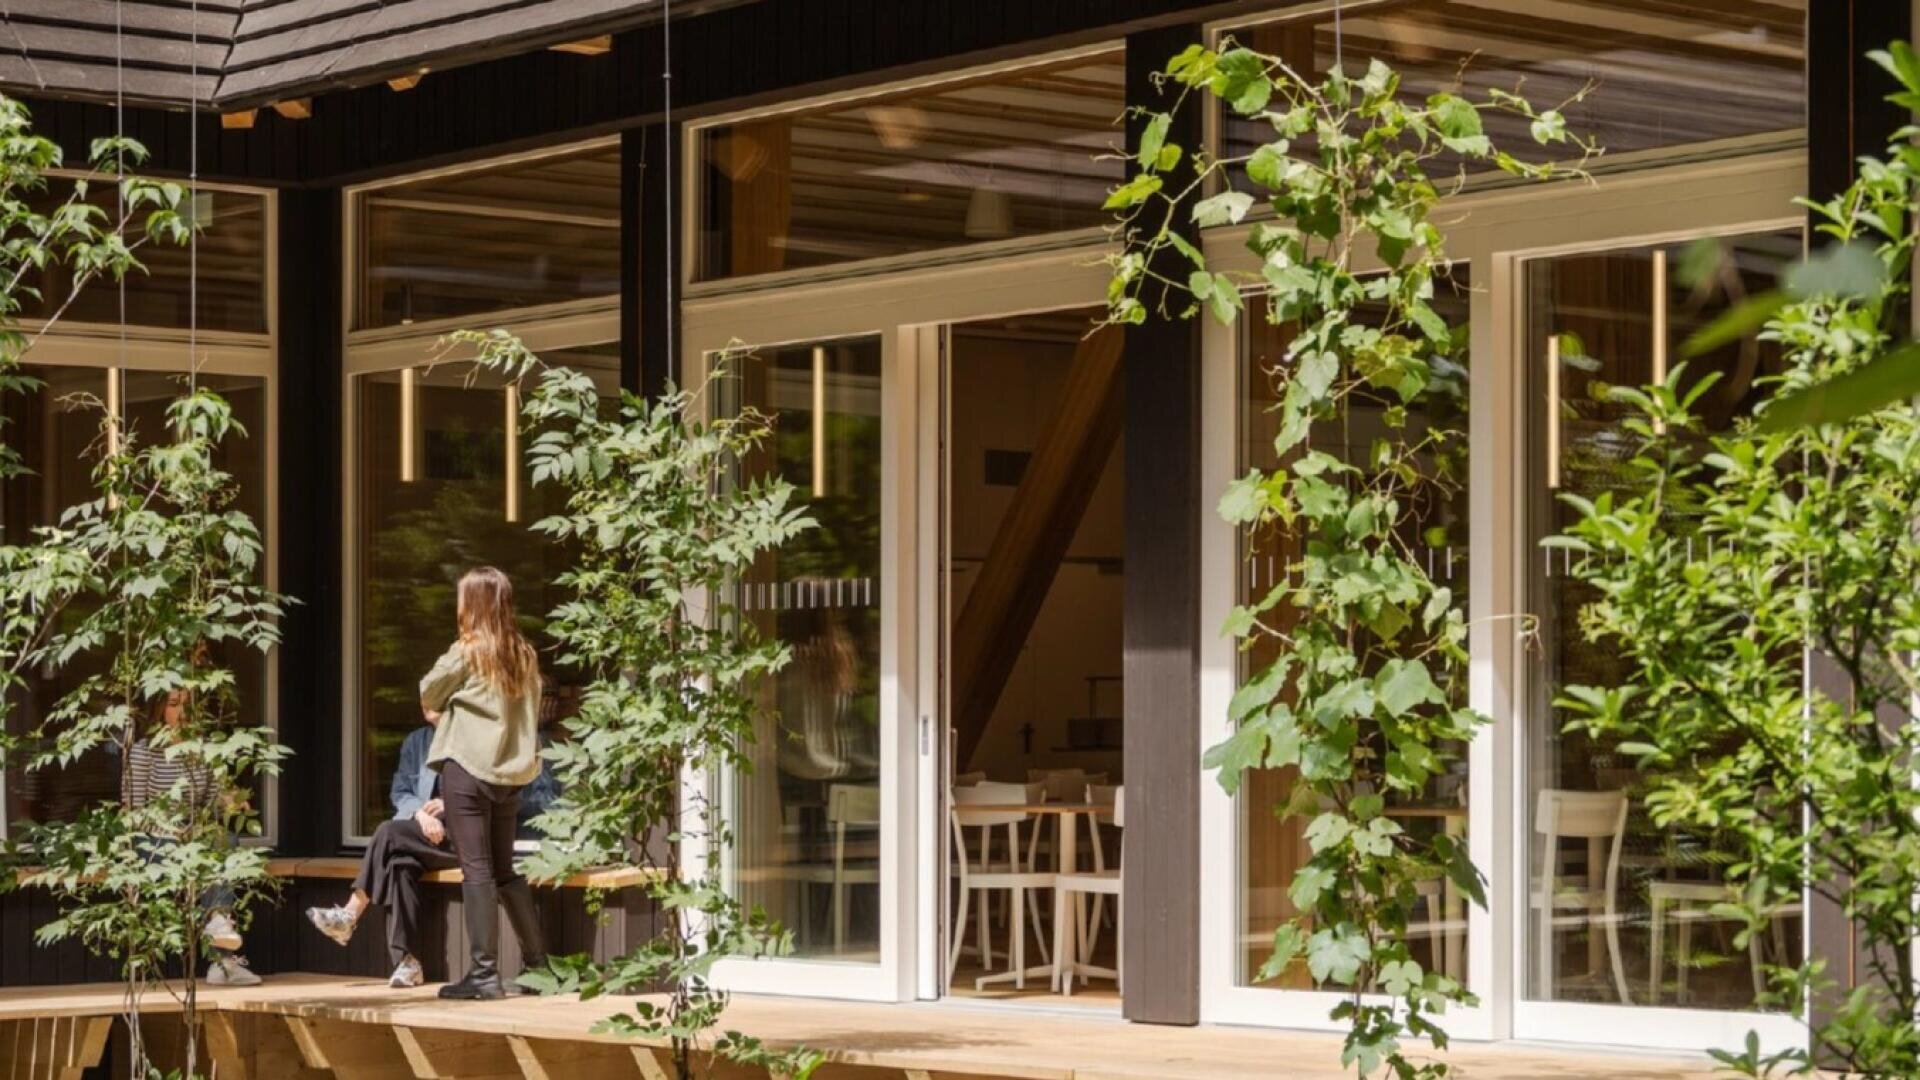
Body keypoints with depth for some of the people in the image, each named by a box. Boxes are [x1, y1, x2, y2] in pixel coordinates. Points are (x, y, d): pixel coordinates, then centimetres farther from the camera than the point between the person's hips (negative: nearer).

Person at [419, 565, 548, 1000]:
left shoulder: (467, 651, -10)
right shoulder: (523, 654, 6)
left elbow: (428, 695, 3)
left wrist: (445, 708, 23)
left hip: (467, 768, -6)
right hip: (511, 772, 6)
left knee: (476, 870, -4)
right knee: (504, 870, 16)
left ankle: (485, 972, -6)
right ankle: (538, 963, 17)